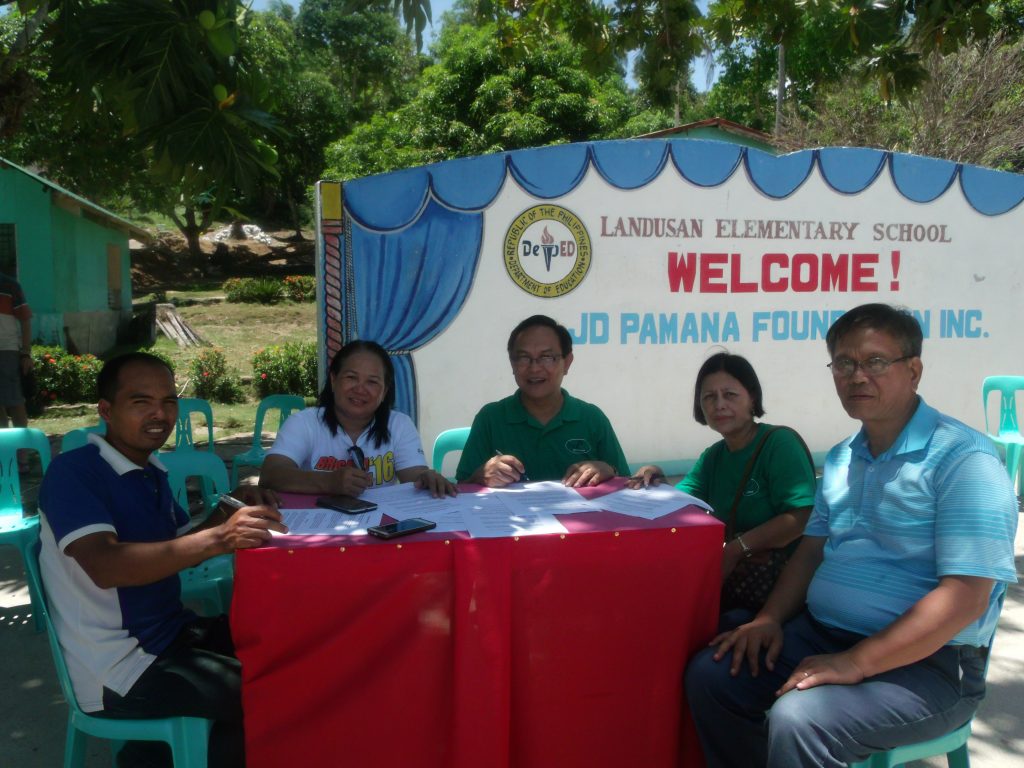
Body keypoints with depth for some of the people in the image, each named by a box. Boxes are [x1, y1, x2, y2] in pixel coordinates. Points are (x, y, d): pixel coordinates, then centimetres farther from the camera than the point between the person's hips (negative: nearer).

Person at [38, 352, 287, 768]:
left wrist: (229, 512, -5)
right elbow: (104, 566, -31)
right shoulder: (72, 472, -16)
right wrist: (216, 538, -44)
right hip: (119, 667, -8)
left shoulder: (151, 472, 10)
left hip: (171, 633, 8)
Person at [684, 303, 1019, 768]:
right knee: (710, 675, -4)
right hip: (821, 633, 7)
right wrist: (769, 619, -1)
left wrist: (853, 665, -25)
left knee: (798, 721, -29)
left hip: (926, 662, -7)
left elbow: (966, 596, -22)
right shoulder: (840, 459, 11)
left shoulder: (962, 458, -15)